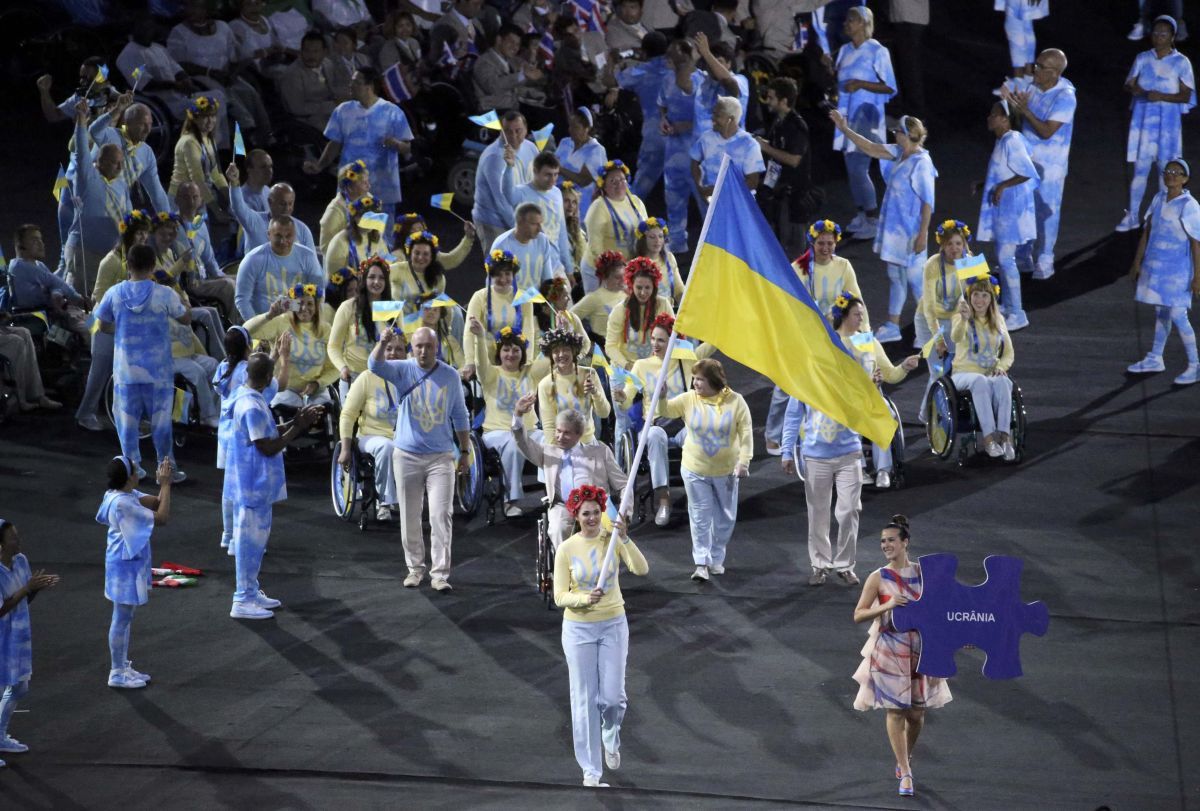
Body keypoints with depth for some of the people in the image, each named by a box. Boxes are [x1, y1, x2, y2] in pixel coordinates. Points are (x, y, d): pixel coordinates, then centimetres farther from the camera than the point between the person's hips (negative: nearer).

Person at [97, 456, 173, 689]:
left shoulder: (127, 495, 3)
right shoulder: (123, 504, -27)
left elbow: (156, 503, 5)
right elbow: (162, 517, -25)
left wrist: (163, 484, -11)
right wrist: (165, 484, -21)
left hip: (130, 564, 10)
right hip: (125, 566, -10)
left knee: (125, 617, 18)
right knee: (122, 619, 1)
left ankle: (123, 667, 29)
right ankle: (117, 673, 10)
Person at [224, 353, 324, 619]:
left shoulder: (248, 399, 8)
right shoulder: (252, 407, -24)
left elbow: (268, 434, 16)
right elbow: (268, 447, -23)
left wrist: (297, 421, 7)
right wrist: (298, 427, -17)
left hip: (257, 484, 10)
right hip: (253, 485, -10)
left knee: (256, 537, 19)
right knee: (251, 539, -3)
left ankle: (250, 591, 28)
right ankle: (243, 601, 3)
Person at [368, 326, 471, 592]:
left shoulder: (451, 376, 1)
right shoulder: (404, 370, -2)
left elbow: (460, 417, 9)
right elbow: (374, 365, -21)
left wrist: (465, 452, 9)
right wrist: (382, 344, -40)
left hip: (441, 457, -1)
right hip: (407, 455, 1)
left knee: (441, 515, -7)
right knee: (410, 517, 8)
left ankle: (440, 572, -3)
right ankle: (415, 568, 22)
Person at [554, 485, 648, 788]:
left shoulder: (613, 541, -4)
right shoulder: (566, 549, -6)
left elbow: (641, 569, -18)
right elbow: (560, 597, -7)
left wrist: (625, 539, -29)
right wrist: (585, 598, -26)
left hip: (613, 625, 1)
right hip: (579, 628, -1)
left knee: (612, 697, -2)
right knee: (584, 698, 1)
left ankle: (611, 737, 34)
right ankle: (591, 770, 11)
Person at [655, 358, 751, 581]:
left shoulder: (735, 401, -9)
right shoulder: (688, 399, -4)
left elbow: (746, 433, -8)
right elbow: (666, 411, -5)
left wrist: (744, 461, -15)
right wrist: (661, 396, -25)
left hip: (726, 471, 0)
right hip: (695, 470, 0)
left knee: (725, 518, 11)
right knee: (700, 517, -2)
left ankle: (716, 559, 27)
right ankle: (701, 563, 1)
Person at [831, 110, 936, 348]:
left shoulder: (921, 163, -21)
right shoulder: (900, 154, 3)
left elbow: (928, 202, -21)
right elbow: (871, 149, 14)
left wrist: (923, 234, -22)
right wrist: (845, 130, 14)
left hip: (910, 234, -9)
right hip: (894, 230, 9)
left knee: (916, 280, -1)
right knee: (896, 278, 18)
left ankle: (928, 332, 8)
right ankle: (892, 326, 28)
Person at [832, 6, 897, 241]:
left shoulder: (877, 51, -11)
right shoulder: (845, 50, 10)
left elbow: (890, 88, -11)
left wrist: (860, 84, -20)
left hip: (865, 116, -7)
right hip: (847, 116, 7)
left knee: (859, 169, -10)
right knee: (852, 168, 9)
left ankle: (874, 221, -1)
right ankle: (862, 214, 20)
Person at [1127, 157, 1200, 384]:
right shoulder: (1159, 199, 5)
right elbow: (1147, 232, 12)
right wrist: (1137, 263, 13)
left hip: (1177, 269, -6)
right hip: (1156, 264, 6)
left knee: (1177, 315, -7)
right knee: (1161, 312, 18)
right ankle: (1155, 359, 31)